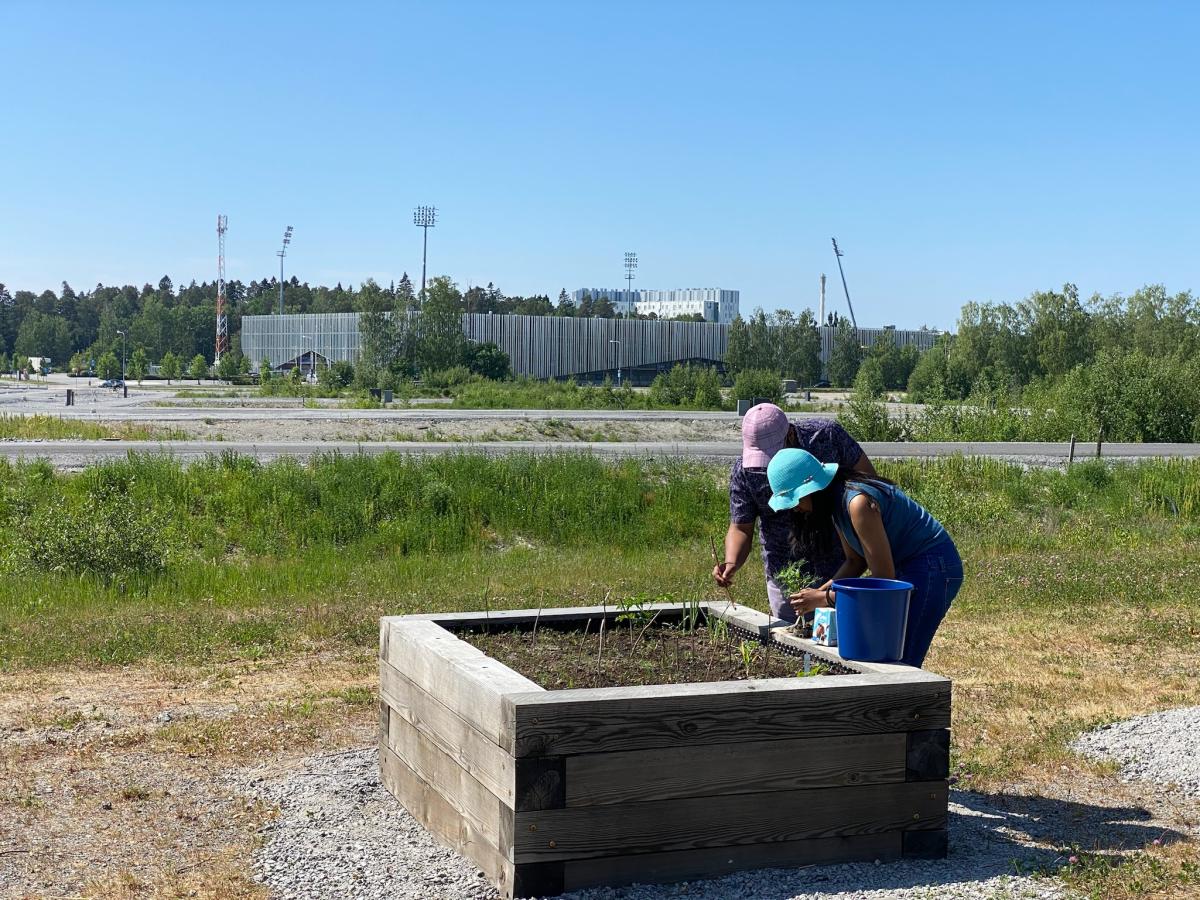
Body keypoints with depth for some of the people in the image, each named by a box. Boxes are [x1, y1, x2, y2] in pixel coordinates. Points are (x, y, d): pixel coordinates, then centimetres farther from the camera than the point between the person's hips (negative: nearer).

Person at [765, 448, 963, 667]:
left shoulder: (858, 503, -27)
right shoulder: (836, 503, 2)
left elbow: (884, 579, -24)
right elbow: (855, 561, 10)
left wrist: (825, 598, -21)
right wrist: (820, 591, -6)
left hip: (932, 568, -10)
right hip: (903, 567, 10)